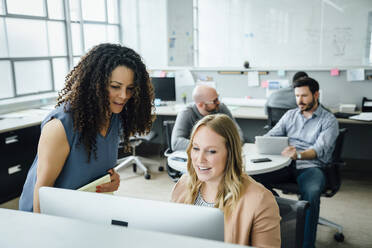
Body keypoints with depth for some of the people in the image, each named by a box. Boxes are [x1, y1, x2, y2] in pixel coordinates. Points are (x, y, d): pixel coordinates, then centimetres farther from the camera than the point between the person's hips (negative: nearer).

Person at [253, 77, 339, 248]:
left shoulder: (329, 120, 5)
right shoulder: (290, 115, 20)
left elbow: (320, 149, -11)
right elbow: (271, 136, 13)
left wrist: (298, 155, -32)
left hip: (311, 166, -3)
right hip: (286, 164, 4)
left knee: (311, 193, -37)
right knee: (255, 177, -24)